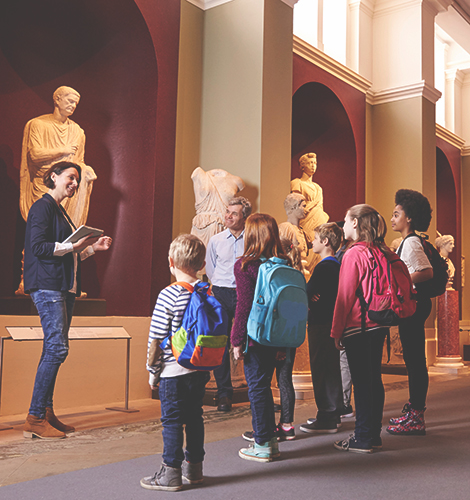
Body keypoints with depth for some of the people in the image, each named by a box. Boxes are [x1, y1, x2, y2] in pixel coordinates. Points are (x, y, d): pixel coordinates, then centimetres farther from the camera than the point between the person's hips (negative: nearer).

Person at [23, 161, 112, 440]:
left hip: (64, 287, 9)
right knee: (57, 348, -13)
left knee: (55, 349, 8)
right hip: (47, 285, -9)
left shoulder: (60, 211, 23)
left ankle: (46, 413, 13)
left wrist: (94, 247, 15)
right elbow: (38, 247, -15)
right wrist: (73, 245, -17)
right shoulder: (43, 207, -5)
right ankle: (35, 419, -7)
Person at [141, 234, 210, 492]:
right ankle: (193, 467, 27)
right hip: (201, 370, 6)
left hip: (174, 372, -6)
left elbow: (156, 338, -12)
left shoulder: (168, 296, -15)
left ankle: (171, 473, 10)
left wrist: (152, 370, -1)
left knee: (172, 421, 3)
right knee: (194, 417, 16)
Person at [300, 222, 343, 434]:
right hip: (332, 321, 10)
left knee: (322, 370, -4)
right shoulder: (337, 266, 12)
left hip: (321, 324, -10)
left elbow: (306, 293, -20)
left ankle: (326, 418, 0)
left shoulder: (323, 267, -17)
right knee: (332, 368, 15)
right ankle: (334, 413, 25)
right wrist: (311, 298, -4)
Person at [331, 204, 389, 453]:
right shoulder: (380, 252, 9)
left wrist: (336, 332, -7)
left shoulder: (353, 254, -14)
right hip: (378, 326, 8)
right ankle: (373, 435, 22)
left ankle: (363, 439, 6)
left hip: (358, 327, -8)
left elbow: (345, 297, -13)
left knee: (362, 382, -2)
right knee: (374, 379, 13)